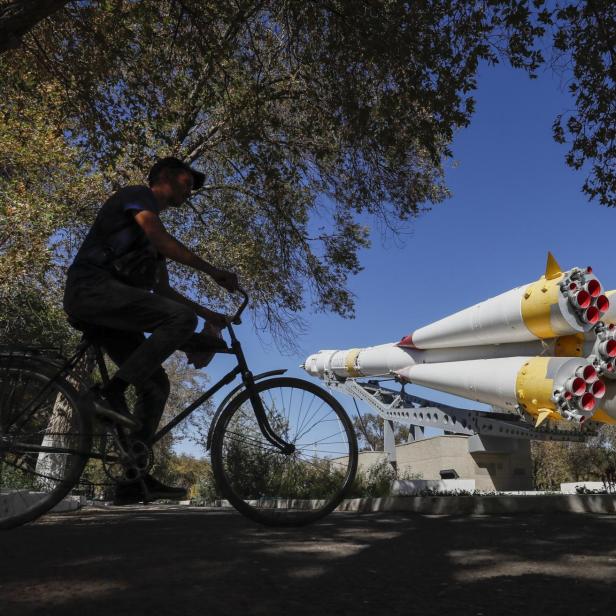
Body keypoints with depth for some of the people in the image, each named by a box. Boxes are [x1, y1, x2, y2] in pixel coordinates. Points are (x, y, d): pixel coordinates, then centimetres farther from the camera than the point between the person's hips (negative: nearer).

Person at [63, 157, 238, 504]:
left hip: (103, 306, 9)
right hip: (93, 288, -9)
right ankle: (111, 395, -25)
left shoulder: (151, 228, 30)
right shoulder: (138, 195, 4)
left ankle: (133, 480, 3)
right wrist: (214, 272, -16)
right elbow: (161, 239, -15)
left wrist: (208, 314, 20)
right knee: (182, 317, -27)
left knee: (156, 384, 2)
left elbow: (163, 290, 27)